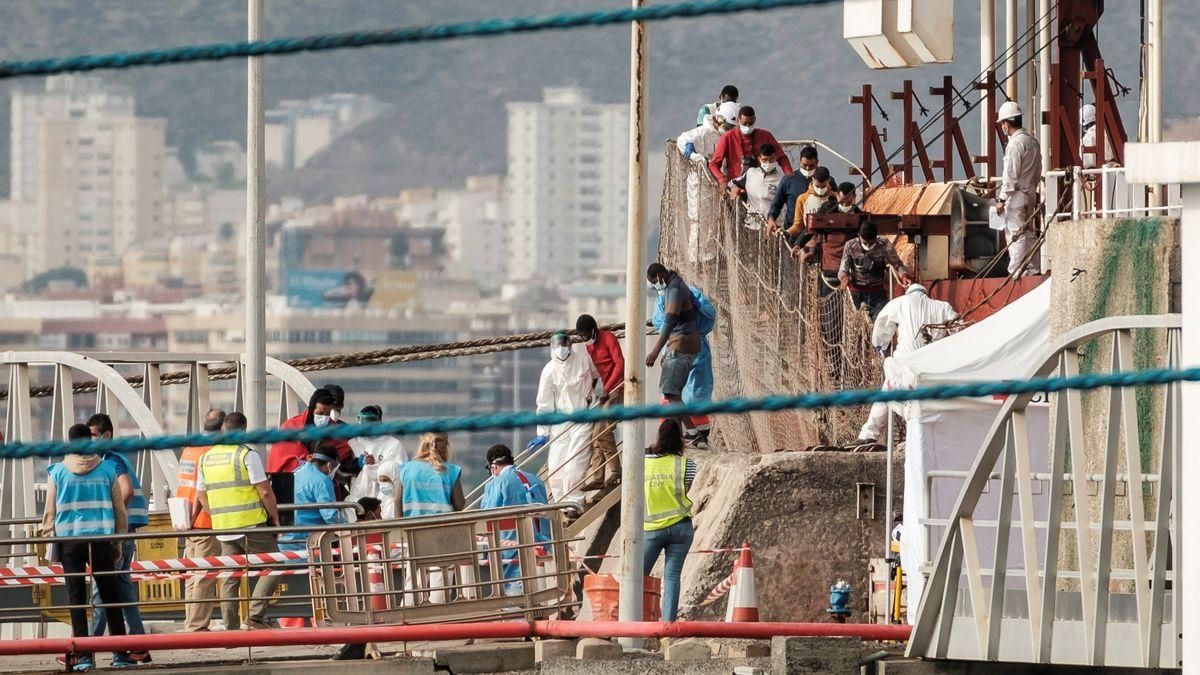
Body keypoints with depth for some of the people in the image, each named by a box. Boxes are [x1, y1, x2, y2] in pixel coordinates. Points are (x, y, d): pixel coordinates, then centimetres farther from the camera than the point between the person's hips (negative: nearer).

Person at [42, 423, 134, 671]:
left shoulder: (57, 472, 1)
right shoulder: (107, 469, 3)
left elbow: (50, 513, 2)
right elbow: (119, 510, 7)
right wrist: (118, 542, 15)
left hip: (69, 539, 0)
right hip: (101, 539, 0)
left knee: (76, 596, 2)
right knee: (110, 595, 6)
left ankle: (82, 654, -3)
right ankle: (120, 653, 6)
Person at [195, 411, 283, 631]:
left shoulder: (206, 458, 10)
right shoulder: (246, 455, -9)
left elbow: (201, 496, 16)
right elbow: (265, 491, -11)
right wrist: (275, 517, 2)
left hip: (223, 529, 6)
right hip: (252, 525, -6)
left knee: (229, 579, 9)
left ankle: (231, 629, 6)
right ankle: (256, 616, -11)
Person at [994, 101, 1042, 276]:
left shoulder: (1015, 143, -15)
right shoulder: (1032, 140, 12)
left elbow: (1011, 174, -18)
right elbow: (1037, 171, 17)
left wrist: (1002, 199, -14)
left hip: (1016, 195, -9)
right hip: (1030, 192, 9)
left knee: (1015, 234, -7)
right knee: (1029, 233, 13)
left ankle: (1016, 271, -8)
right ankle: (1033, 268, 16)